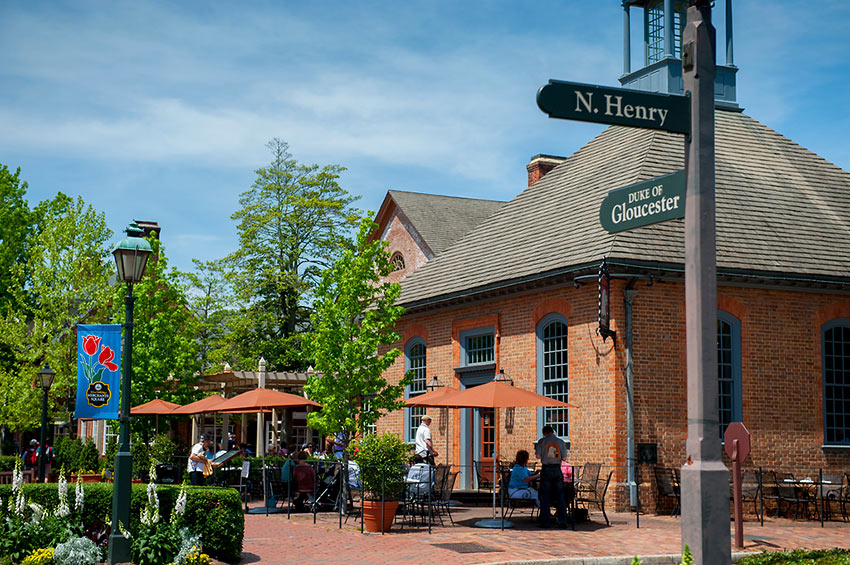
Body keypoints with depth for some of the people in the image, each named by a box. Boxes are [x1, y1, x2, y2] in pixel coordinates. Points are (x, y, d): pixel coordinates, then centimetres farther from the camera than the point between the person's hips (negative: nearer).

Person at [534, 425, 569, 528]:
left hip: (546, 469, -1)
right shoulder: (561, 442, 5)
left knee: (545, 496, 4)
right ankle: (562, 521, 5)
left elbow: (538, 455, -5)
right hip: (557, 469, 2)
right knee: (560, 496, 7)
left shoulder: (541, 441, -1)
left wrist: (536, 448, 14)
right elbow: (564, 458, 3)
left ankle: (545, 522, 3)